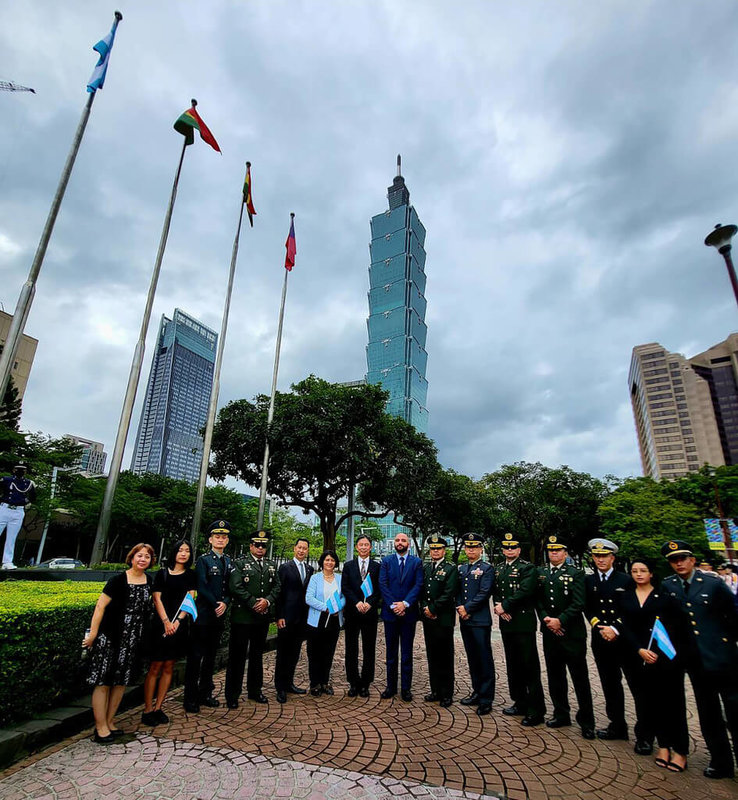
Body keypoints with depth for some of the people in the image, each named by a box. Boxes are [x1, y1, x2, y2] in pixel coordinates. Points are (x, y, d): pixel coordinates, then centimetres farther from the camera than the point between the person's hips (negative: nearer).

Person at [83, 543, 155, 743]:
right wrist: (93, 633, -14)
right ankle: (100, 727, 13)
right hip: (109, 637, -5)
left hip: (133, 640, 6)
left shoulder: (149, 581, 4)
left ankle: (109, 722, 27)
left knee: (121, 681, 13)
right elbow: (100, 606, -12)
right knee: (103, 681, 0)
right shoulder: (118, 580, -12)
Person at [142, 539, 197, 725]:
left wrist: (177, 621, -11)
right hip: (161, 624, -2)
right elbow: (157, 599, -3)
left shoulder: (191, 575, 6)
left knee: (168, 667, 9)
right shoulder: (162, 573, 1)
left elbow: (190, 600, 0)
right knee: (155, 667, 1)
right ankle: (147, 710, 11)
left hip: (180, 626, 2)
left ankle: (158, 708, 19)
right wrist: (166, 622, -13)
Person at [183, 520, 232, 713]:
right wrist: (216, 604, -14)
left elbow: (232, 588, 9)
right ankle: (190, 698, 12)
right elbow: (202, 587, -13)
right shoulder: (203, 560, -5)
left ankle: (205, 694, 26)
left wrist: (225, 603, -8)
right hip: (203, 615, -5)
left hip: (219, 616, 5)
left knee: (211, 656, 14)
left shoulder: (229, 562, 11)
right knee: (195, 656, 1)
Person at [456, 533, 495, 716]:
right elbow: (458, 592, 14)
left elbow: (484, 593, -14)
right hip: (465, 620, 6)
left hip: (480, 620, -6)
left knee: (484, 659, 0)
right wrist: (460, 608, -3)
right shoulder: (461, 569, 14)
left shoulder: (487, 568, -6)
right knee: (472, 659, 15)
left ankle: (486, 699, 8)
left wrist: (467, 608, -14)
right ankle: (477, 692, 27)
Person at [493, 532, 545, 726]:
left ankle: (536, 711, 7)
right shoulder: (498, 569, 14)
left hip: (524, 622, -7)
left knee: (529, 666, -2)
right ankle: (520, 703, 28)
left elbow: (524, 592, -19)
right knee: (513, 665, 15)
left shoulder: (528, 568, -8)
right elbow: (495, 592, 13)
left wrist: (505, 606, -15)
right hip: (506, 623, 7)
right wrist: (499, 606, -7)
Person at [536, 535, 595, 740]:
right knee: (555, 676, 13)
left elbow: (578, 604, -12)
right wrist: (546, 619, -8)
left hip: (572, 633, -4)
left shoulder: (576, 574, -5)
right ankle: (561, 714, 28)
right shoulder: (541, 573, 8)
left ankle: (586, 721, 17)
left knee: (580, 678, 3)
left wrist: (560, 620, -17)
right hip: (550, 632, 4)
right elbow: (537, 600, 7)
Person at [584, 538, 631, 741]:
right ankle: (617, 725, 21)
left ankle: (618, 726, 17)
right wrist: (600, 627, -8)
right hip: (600, 639, 2)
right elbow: (587, 610, 7)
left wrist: (615, 629, -12)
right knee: (609, 683, 9)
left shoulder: (625, 580, -1)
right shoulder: (588, 581, 7)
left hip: (622, 639, -2)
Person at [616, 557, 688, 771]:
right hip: (635, 657, 3)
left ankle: (679, 750, 10)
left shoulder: (665, 596, 1)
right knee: (645, 701, 6)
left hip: (665, 656, -2)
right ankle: (663, 745, 20)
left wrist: (659, 652, -12)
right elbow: (623, 626, 1)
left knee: (670, 701, -1)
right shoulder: (623, 596, 7)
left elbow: (677, 625, -3)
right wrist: (640, 650, -12)